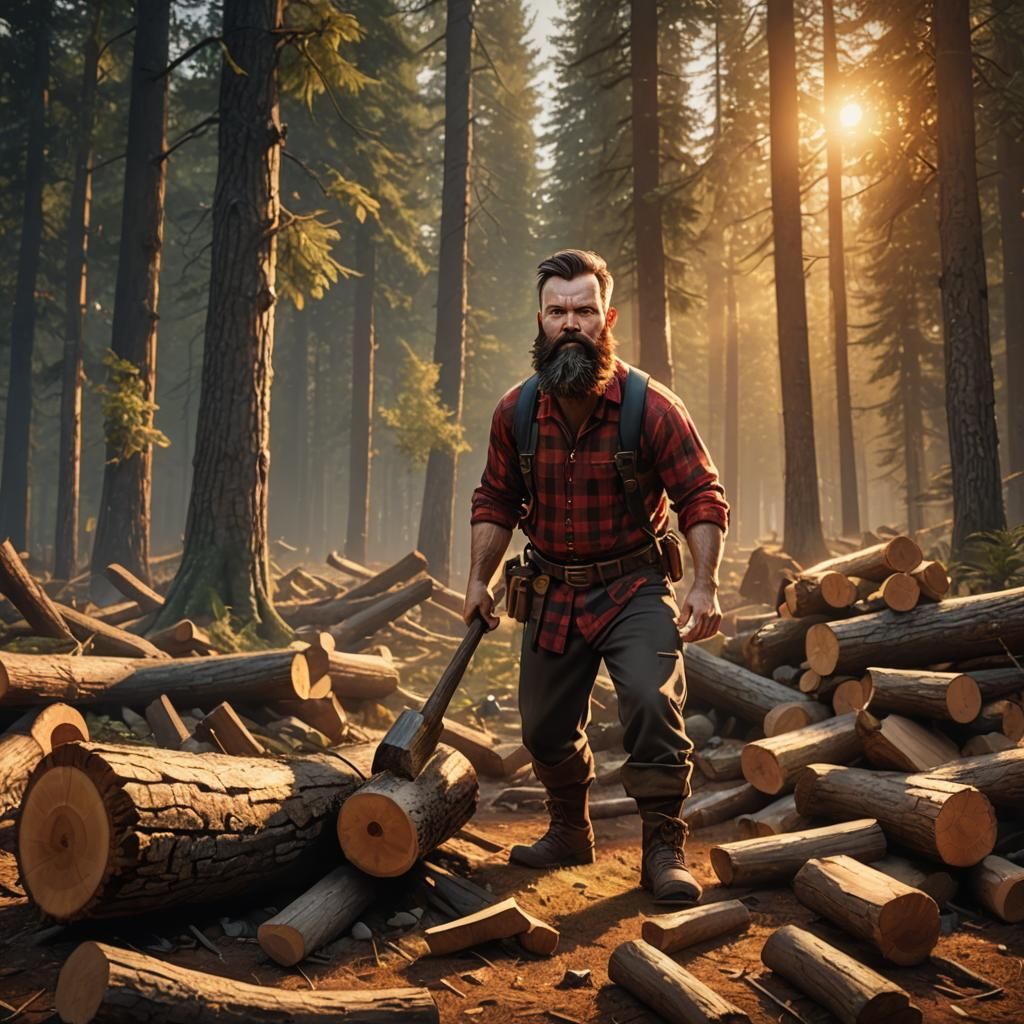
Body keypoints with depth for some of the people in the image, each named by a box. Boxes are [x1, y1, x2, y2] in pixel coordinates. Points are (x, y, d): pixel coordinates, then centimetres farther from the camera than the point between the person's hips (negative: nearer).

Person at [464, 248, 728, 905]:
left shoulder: (652, 408, -14)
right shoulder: (516, 412, -3)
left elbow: (703, 499, -10)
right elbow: (496, 502, 9)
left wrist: (705, 586, -19)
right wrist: (480, 580, 2)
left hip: (635, 590, -4)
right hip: (553, 594, 4)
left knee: (653, 703, -21)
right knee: (546, 726, 12)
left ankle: (665, 850, -4)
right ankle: (570, 832, 38)